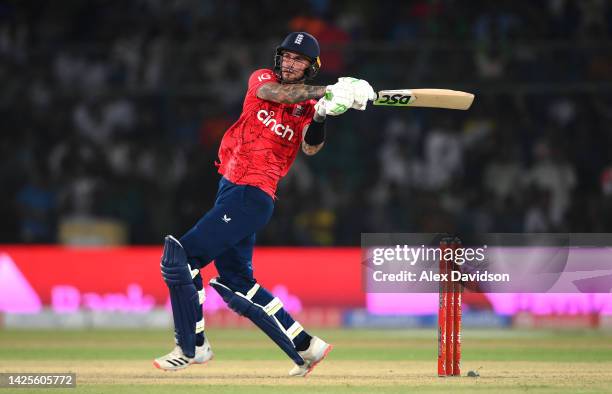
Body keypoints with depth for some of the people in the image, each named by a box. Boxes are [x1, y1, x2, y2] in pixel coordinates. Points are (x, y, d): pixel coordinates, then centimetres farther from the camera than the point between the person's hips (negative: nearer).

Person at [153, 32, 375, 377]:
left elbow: (311, 148, -16)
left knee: (179, 257, -14)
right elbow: (273, 92, -14)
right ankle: (305, 348, 18)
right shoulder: (262, 79, 9)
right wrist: (326, 91, -25)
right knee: (235, 284, 12)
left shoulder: (307, 106, 1)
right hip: (232, 191, 6)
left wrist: (322, 115, -34)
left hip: (252, 196, -6)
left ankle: (192, 347, -3)